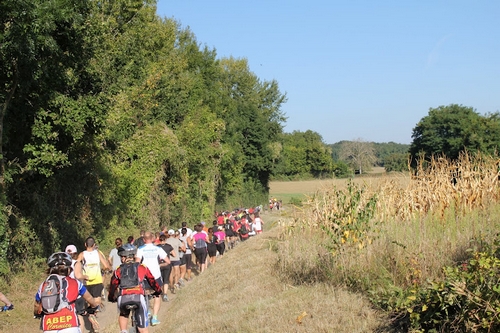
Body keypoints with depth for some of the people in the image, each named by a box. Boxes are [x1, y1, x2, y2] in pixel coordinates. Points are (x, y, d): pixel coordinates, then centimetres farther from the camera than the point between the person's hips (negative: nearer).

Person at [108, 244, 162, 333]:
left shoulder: (118, 270, 22)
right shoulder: (142, 267, 22)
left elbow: (112, 287, 28)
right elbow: (153, 281, 29)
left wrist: (111, 298, 47)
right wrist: (158, 291, 48)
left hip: (123, 298, 1)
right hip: (138, 297, -1)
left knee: (123, 315, 36)